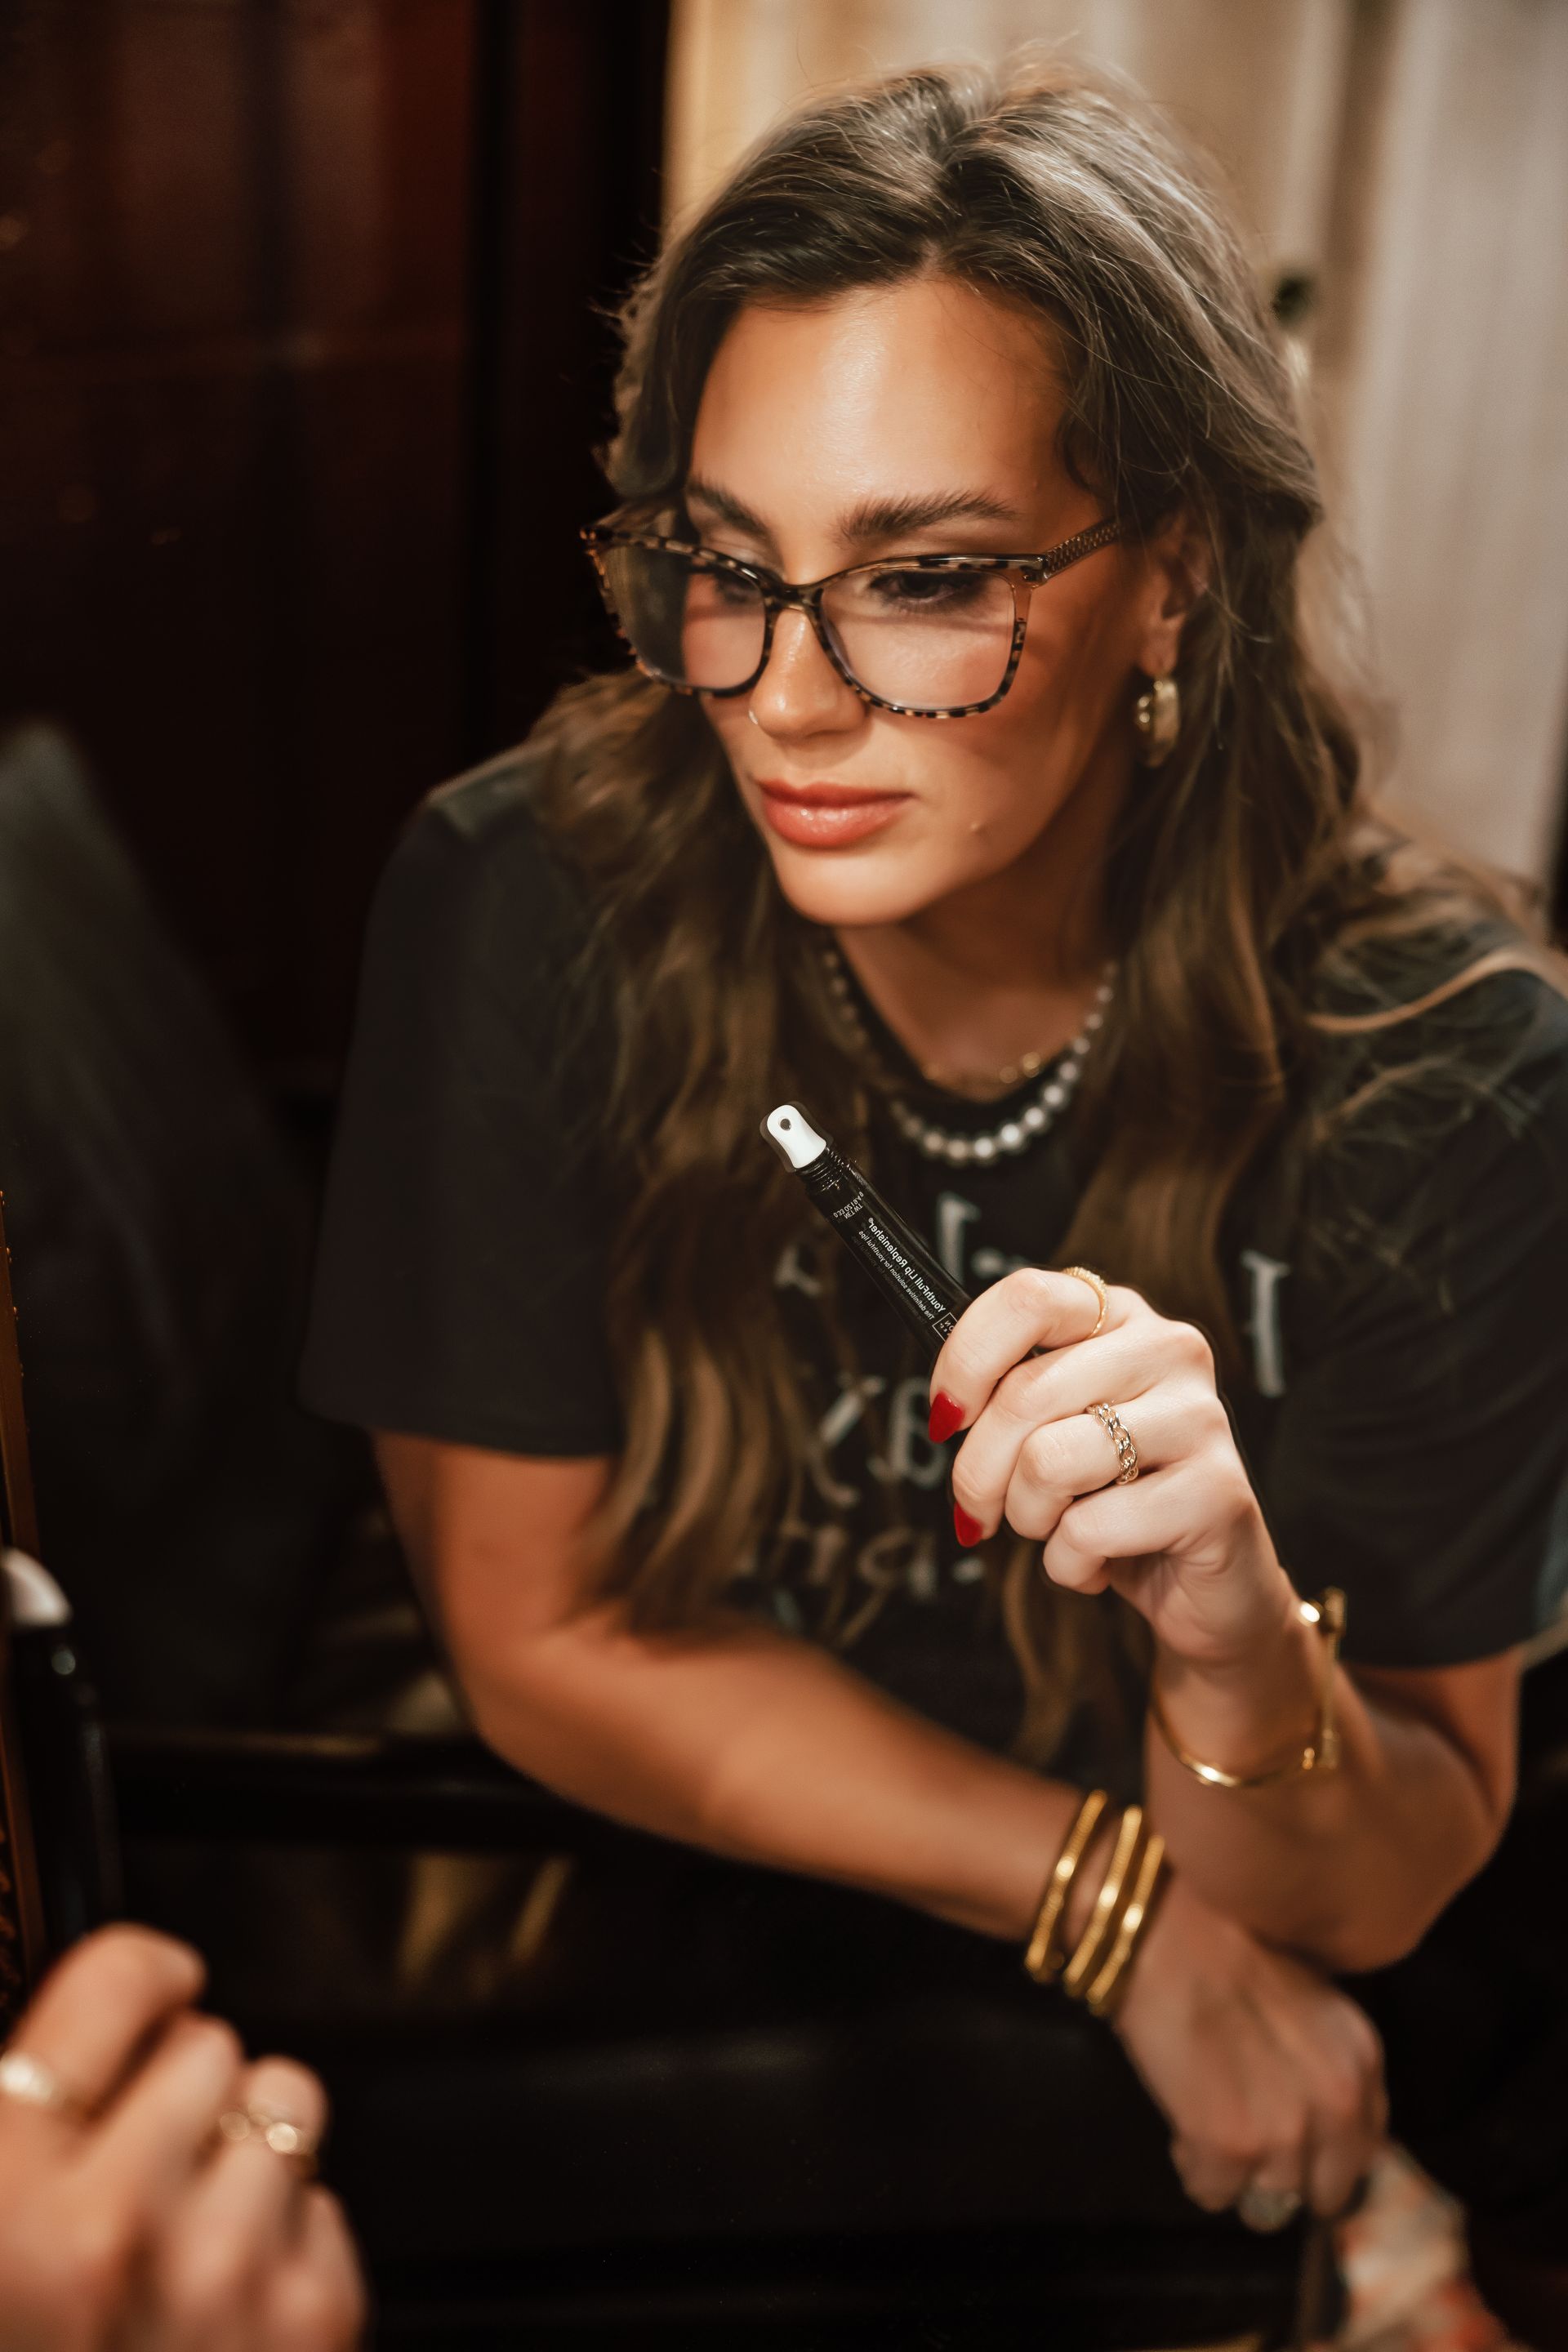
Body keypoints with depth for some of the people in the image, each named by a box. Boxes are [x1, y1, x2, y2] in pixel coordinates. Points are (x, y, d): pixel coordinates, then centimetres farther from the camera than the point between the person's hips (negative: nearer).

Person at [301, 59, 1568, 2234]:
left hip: (1171, 2086, 2)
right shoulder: (525, 913, -19)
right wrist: (1129, 1903, -13)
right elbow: (546, 1638, -10)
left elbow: (1364, 1902, -11)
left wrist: (1236, 1625, -33)